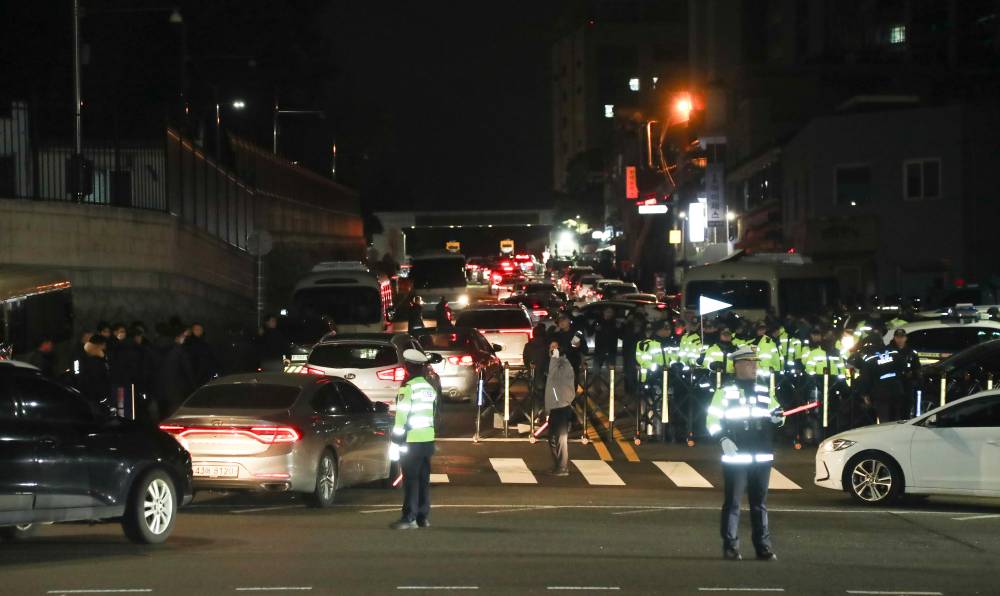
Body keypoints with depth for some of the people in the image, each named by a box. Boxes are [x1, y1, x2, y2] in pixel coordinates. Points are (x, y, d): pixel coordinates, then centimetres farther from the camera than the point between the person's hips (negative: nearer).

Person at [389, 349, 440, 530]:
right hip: (428, 439, 8)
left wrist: (397, 440, -12)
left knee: (410, 480, -8)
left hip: (412, 440, -8)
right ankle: (423, 517, 12)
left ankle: (409, 518, -11)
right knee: (424, 479, 10)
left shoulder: (408, 388, -12)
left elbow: (402, 416, -15)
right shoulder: (430, 388, 14)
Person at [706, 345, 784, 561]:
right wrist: (723, 438, -18)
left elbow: (776, 412, 23)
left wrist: (778, 417, -1)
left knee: (760, 503, 7)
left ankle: (763, 547, 11)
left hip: (762, 458, 4)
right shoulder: (725, 392, 0)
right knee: (732, 503, -3)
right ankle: (730, 547, 0)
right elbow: (712, 420, -2)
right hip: (735, 457, -4)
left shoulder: (764, 392, 14)